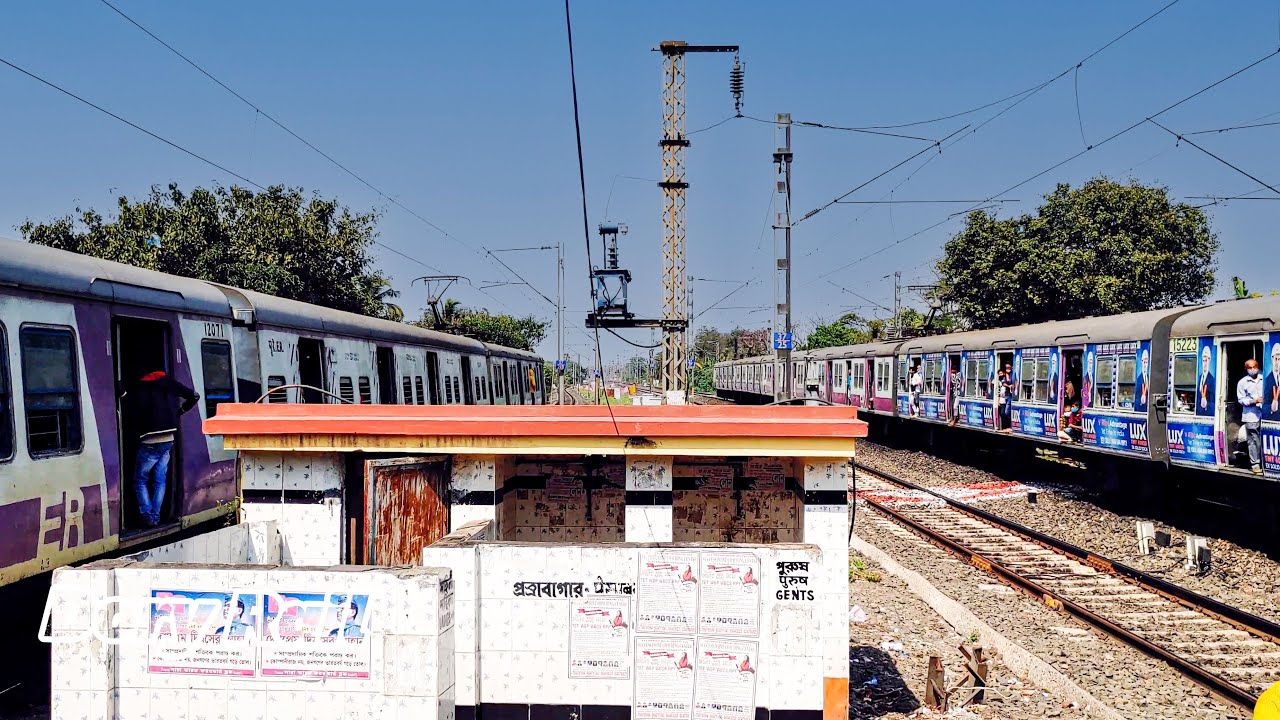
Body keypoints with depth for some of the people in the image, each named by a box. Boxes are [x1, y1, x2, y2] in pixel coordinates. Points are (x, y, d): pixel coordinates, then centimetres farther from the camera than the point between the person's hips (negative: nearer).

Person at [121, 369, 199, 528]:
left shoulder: (135, 390, -2)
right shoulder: (168, 382, 5)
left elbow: (131, 416, -10)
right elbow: (194, 396, 7)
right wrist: (180, 412, 16)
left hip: (149, 443, -3)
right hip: (168, 441, 3)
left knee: (140, 481, 11)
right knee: (160, 481, 11)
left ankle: (148, 516, 2)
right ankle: (156, 517, 9)